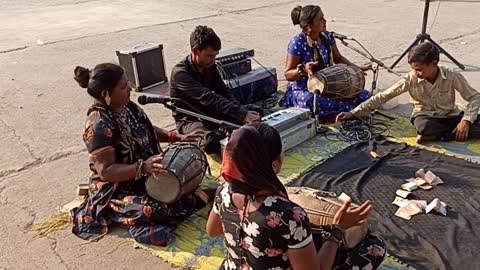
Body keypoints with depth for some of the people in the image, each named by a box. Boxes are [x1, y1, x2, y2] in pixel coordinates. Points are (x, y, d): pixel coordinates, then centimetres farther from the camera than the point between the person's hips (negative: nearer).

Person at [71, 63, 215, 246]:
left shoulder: (127, 106, -1)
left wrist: (178, 138, 0)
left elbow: (149, 131, 14)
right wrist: (143, 167, -38)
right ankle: (198, 199, -6)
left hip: (145, 176, 9)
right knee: (164, 209, -29)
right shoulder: (99, 126, -27)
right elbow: (106, 171, -27)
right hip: (116, 191, -9)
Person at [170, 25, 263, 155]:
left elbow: (223, 91, 3)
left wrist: (241, 110, -17)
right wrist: (242, 114, -40)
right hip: (190, 120, -7)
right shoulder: (180, 73, -23)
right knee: (210, 142, -41)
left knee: (255, 111, -6)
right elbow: (208, 98, -34)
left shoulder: (210, 66, 2)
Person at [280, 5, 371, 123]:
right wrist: (303, 69, -33)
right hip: (303, 90, -6)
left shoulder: (327, 37, 0)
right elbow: (288, 75, -13)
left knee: (364, 95, -8)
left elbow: (338, 58, 16)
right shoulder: (297, 43, -18)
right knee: (310, 100, -41)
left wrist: (357, 68, 3)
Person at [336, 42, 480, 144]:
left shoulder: (452, 77, -15)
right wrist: (353, 113, -20)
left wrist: (466, 120, -25)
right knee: (424, 127, -40)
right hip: (426, 117, -1)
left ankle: (435, 136, -21)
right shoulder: (410, 79, -14)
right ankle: (456, 133, -14)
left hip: (451, 116, 2)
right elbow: (382, 97, -14)